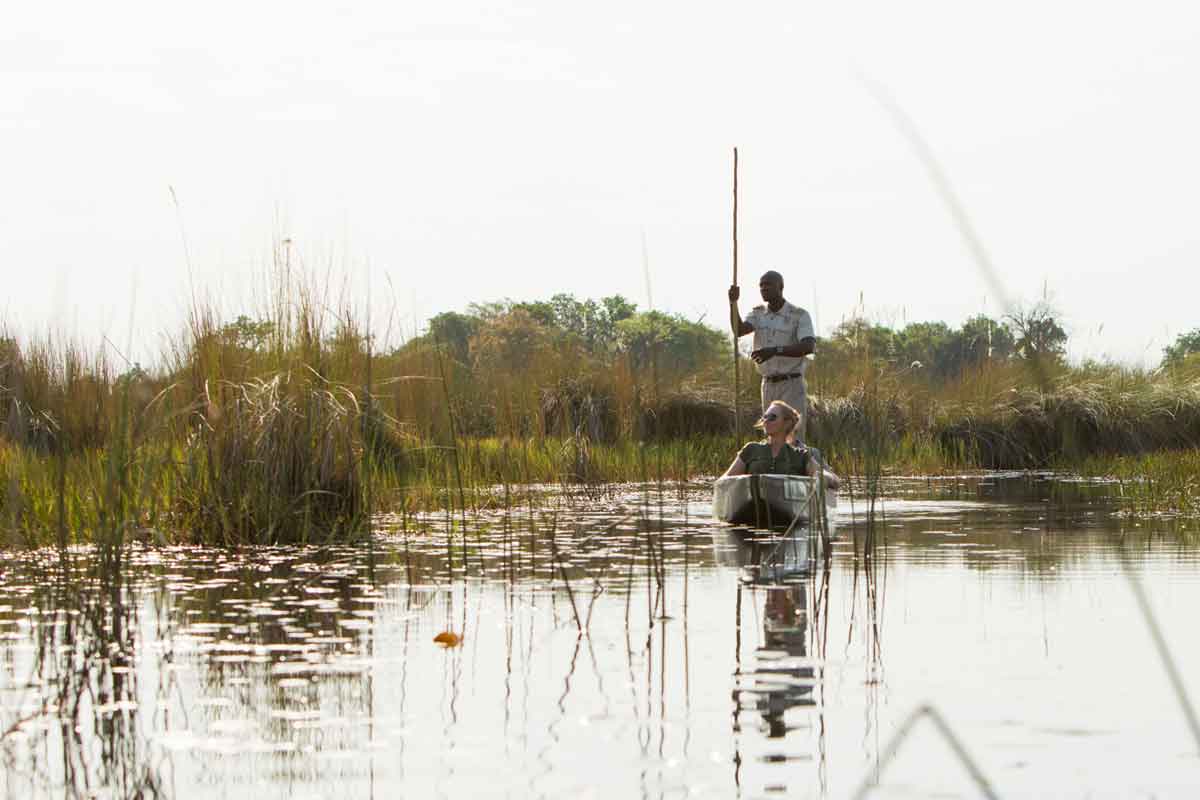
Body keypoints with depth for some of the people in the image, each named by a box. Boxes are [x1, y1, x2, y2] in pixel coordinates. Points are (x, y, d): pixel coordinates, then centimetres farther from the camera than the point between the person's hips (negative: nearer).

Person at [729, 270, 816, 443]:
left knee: (793, 440, -12)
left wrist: (774, 351, -37)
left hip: (793, 385, -6)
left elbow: (809, 347, -26)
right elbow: (738, 330, -14)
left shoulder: (800, 315, -10)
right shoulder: (758, 314, 6)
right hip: (769, 386, 6)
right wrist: (733, 302, -29)